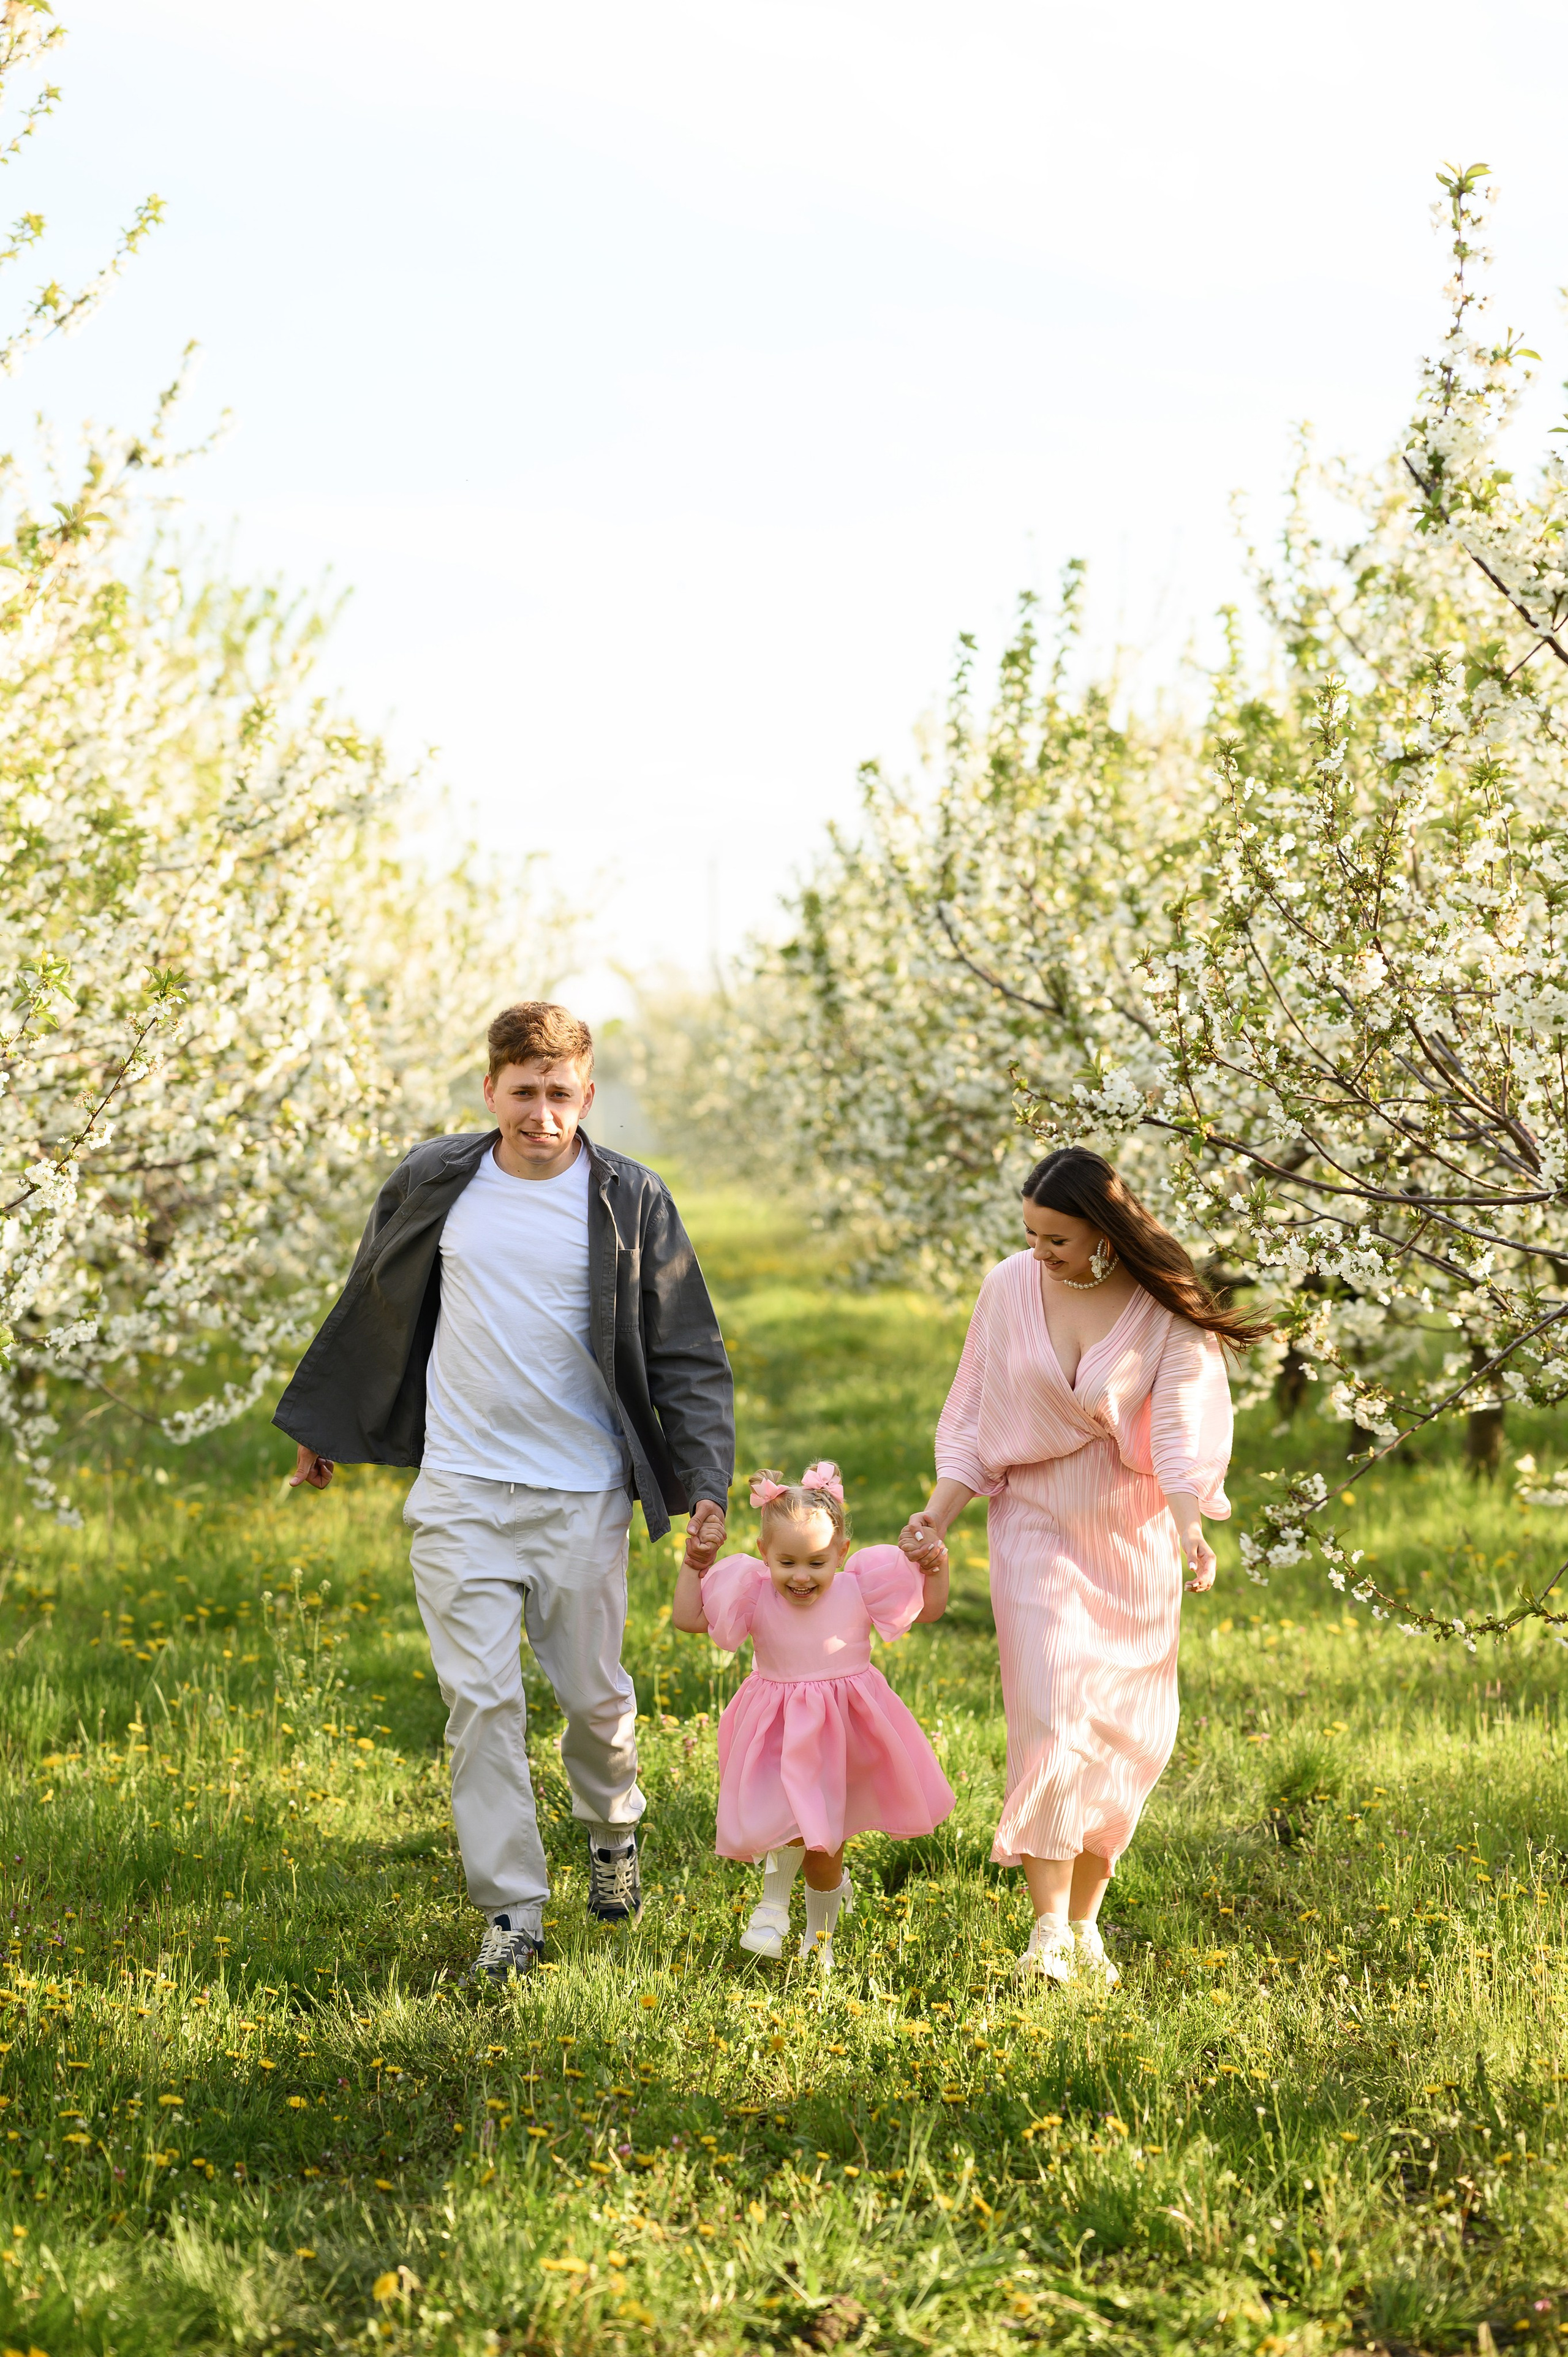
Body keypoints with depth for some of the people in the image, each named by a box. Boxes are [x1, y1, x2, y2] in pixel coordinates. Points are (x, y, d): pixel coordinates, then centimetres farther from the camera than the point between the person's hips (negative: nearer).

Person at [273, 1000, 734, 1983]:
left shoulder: (630, 1201, -3)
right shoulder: (434, 1184, 1)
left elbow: (690, 1357, 1)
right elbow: (370, 1307, 17)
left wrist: (705, 1486, -7)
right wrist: (318, 1424, 25)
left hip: (584, 1496, -1)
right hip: (461, 1494, 1)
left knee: (595, 1695, 8)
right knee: (481, 1701, -4)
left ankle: (614, 1834, 38)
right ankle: (512, 1910, 5)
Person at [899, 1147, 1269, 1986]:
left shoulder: (1167, 1312, -10)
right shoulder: (1010, 1288, -4)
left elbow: (1185, 1429, -18)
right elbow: (972, 1413, 4)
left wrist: (1189, 1524, -35)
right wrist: (941, 1508, -7)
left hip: (1134, 1538, 0)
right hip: (1038, 1529, 0)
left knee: (1122, 1733, 5)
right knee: (1051, 1715, -15)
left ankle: (1083, 1923, 20)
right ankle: (1048, 1927, -13)